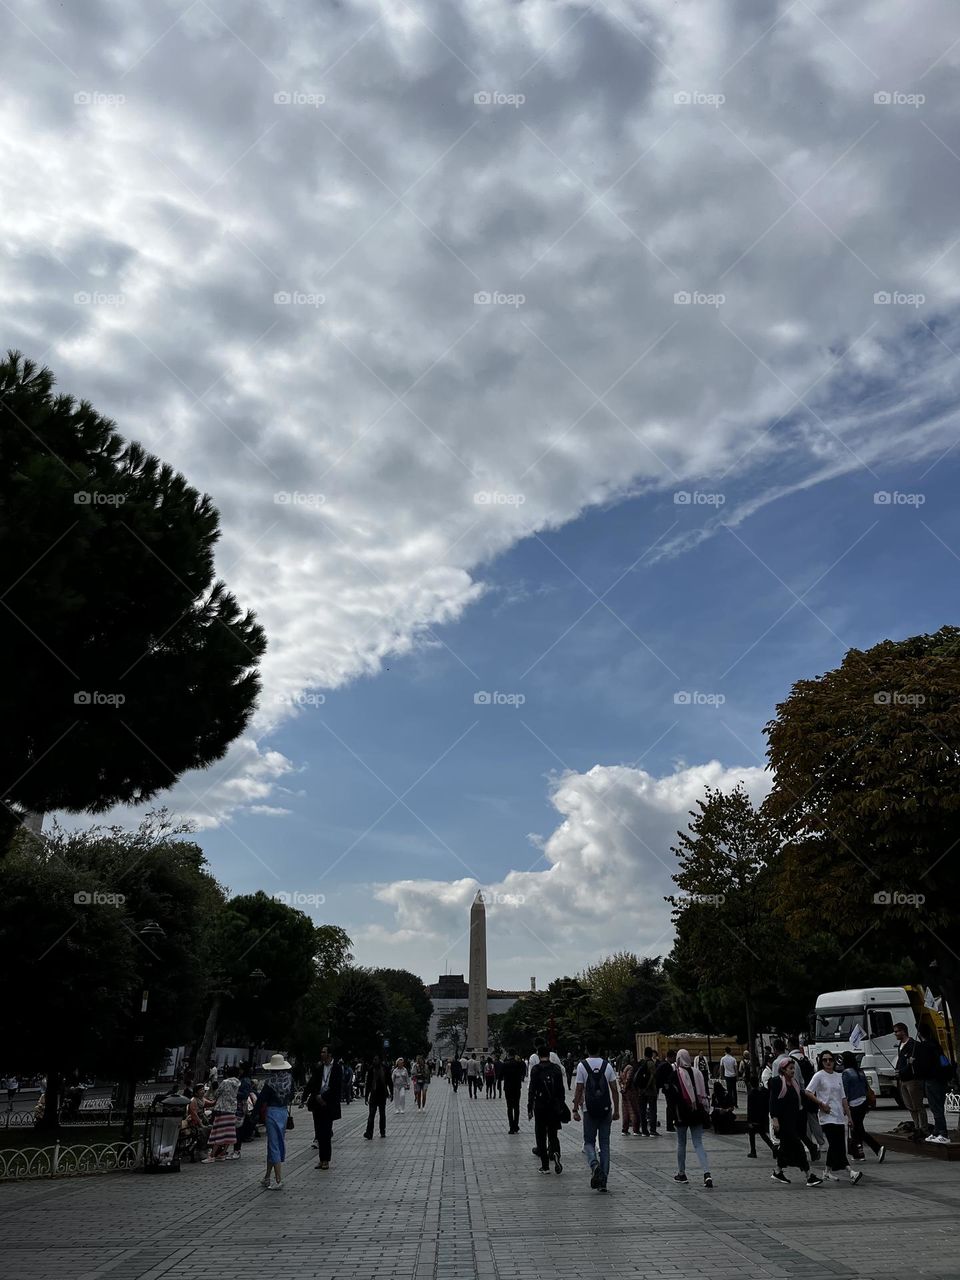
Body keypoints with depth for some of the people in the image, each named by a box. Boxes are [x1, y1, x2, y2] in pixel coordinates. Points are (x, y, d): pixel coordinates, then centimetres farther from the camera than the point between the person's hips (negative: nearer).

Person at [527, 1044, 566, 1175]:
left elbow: (532, 1090, -11)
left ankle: (545, 1166, 7)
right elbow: (561, 1089, 5)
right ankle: (555, 1152, -14)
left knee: (541, 1136, 7)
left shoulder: (536, 1069, -8)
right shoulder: (557, 1068, 2)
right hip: (555, 1106, 3)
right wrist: (561, 1105, 13)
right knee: (553, 1134, 14)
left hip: (540, 1106, -3)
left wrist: (529, 1109, -6)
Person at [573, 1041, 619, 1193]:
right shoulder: (607, 1065, 2)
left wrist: (575, 1109, -1)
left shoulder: (582, 1066, -5)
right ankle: (603, 1180, 8)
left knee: (589, 1141, 11)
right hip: (606, 1109, 2)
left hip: (590, 1110, -2)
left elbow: (579, 1090, -6)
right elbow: (614, 1090, 2)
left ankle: (594, 1164, -17)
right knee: (604, 1143, 9)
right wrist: (616, 1110, 8)